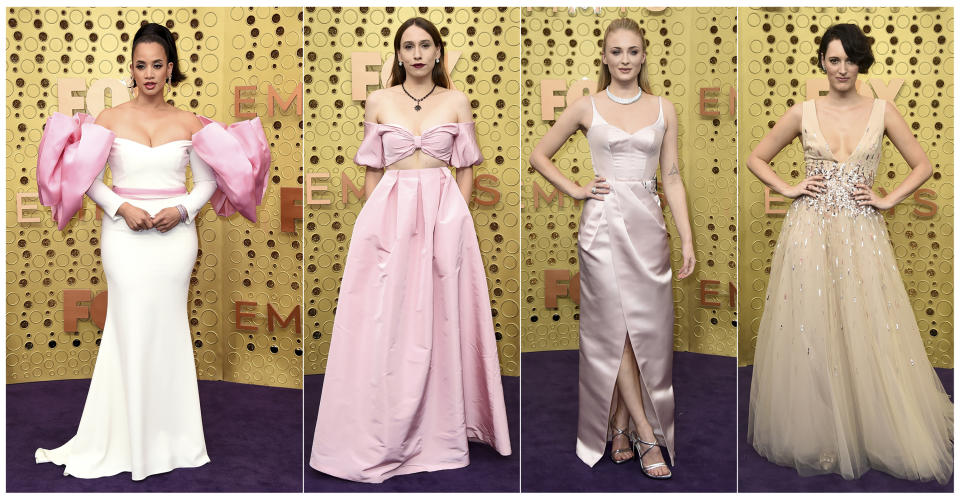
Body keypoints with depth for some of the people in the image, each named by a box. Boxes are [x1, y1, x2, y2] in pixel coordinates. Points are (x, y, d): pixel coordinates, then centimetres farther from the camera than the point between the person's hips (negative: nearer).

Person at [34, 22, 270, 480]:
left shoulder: (189, 124, 4)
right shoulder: (109, 119, 3)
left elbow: (208, 180, 6)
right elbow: (89, 178, 1)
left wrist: (181, 210, -10)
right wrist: (121, 207, -13)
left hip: (174, 234, 1)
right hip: (125, 234, 0)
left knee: (168, 327, 5)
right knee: (130, 326, 1)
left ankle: (169, 436, 19)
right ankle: (128, 438, 14)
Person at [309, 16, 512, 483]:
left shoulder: (456, 102, 7)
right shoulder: (379, 102, 8)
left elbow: (466, 170, 9)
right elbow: (372, 170, 9)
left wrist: (454, 218, 0)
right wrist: (378, 220, 1)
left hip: (445, 214, 0)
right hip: (388, 214, 0)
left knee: (439, 321, 2)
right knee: (384, 323, -1)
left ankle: (439, 431, 15)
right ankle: (380, 439, 10)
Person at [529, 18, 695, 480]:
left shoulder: (663, 109, 9)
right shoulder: (587, 107, 3)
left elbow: (672, 179, 8)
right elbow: (539, 155, 11)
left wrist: (687, 239, 2)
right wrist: (575, 190, 1)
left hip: (648, 224, 3)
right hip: (604, 222, -3)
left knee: (647, 329, 3)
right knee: (617, 328, -4)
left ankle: (621, 427, 17)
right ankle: (646, 436, 6)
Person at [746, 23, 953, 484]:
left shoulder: (882, 111, 5)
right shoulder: (803, 113, 4)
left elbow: (922, 165, 10)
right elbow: (756, 159, 12)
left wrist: (888, 200, -1)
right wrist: (788, 189, -1)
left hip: (861, 237, 0)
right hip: (809, 233, 0)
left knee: (868, 334, 2)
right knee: (808, 333, 2)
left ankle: (874, 433, 20)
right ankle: (812, 434, 17)